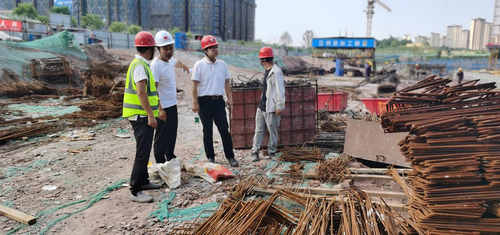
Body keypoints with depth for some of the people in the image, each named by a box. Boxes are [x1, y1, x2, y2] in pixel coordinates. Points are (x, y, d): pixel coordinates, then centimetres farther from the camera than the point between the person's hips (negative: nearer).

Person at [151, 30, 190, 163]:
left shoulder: (170, 59, 4)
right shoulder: (156, 65, -21)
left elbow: (177, 63, 30)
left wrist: (185, 67, 52)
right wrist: (159, 110, -29)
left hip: (173, 105, 9)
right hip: (163, 108, -9)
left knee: (172, 135, 21)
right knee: (162, 137, 1)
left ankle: (171, 159, 37)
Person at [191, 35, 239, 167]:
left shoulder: (222, 64, 8)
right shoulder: (199, 65, -5)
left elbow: (226, 82, 14)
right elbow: (195, 85, -6)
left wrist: (229, 98, 7)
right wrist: (195, 103, -10)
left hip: (219, 100, 3)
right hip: (205, 101, -3)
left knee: (224, 129, 3)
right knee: (208, 131, 6)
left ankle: (230, 156, 12)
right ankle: (210, 157, 18)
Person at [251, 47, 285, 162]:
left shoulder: (276, 72, -16)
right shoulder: (267, 71, 13)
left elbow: (280, 90, -18)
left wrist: (279, 107, -19)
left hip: (271, 109, -9)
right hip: (262, 106, 9)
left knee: (273, 131, 5)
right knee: (259, 130, 11)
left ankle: (272, 152, 19)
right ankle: (255, 151, 19)